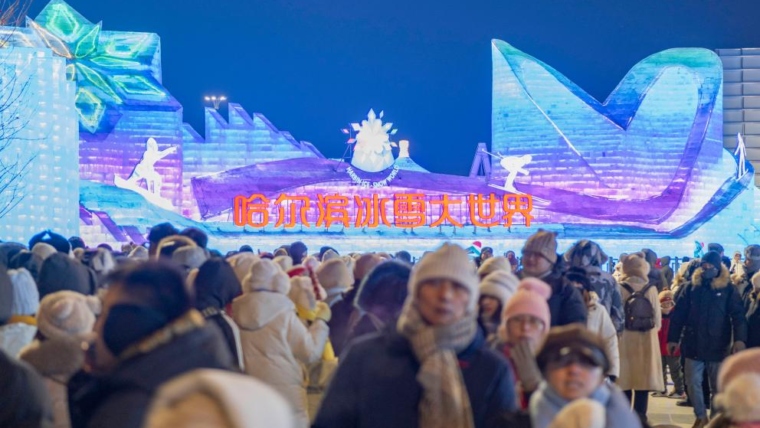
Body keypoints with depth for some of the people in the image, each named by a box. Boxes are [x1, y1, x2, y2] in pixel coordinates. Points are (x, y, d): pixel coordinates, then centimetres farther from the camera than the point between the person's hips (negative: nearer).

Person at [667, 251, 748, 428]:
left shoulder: (728, 290, -2)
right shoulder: (691, 288, 4)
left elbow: (738, 316, -8)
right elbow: (678, 314, 5)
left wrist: (740, 339, -21)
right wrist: (673, 338, 1)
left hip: (717, 346, -2)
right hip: (693, 345, 2)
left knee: (717, 386, 7)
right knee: (693, 383, 5)